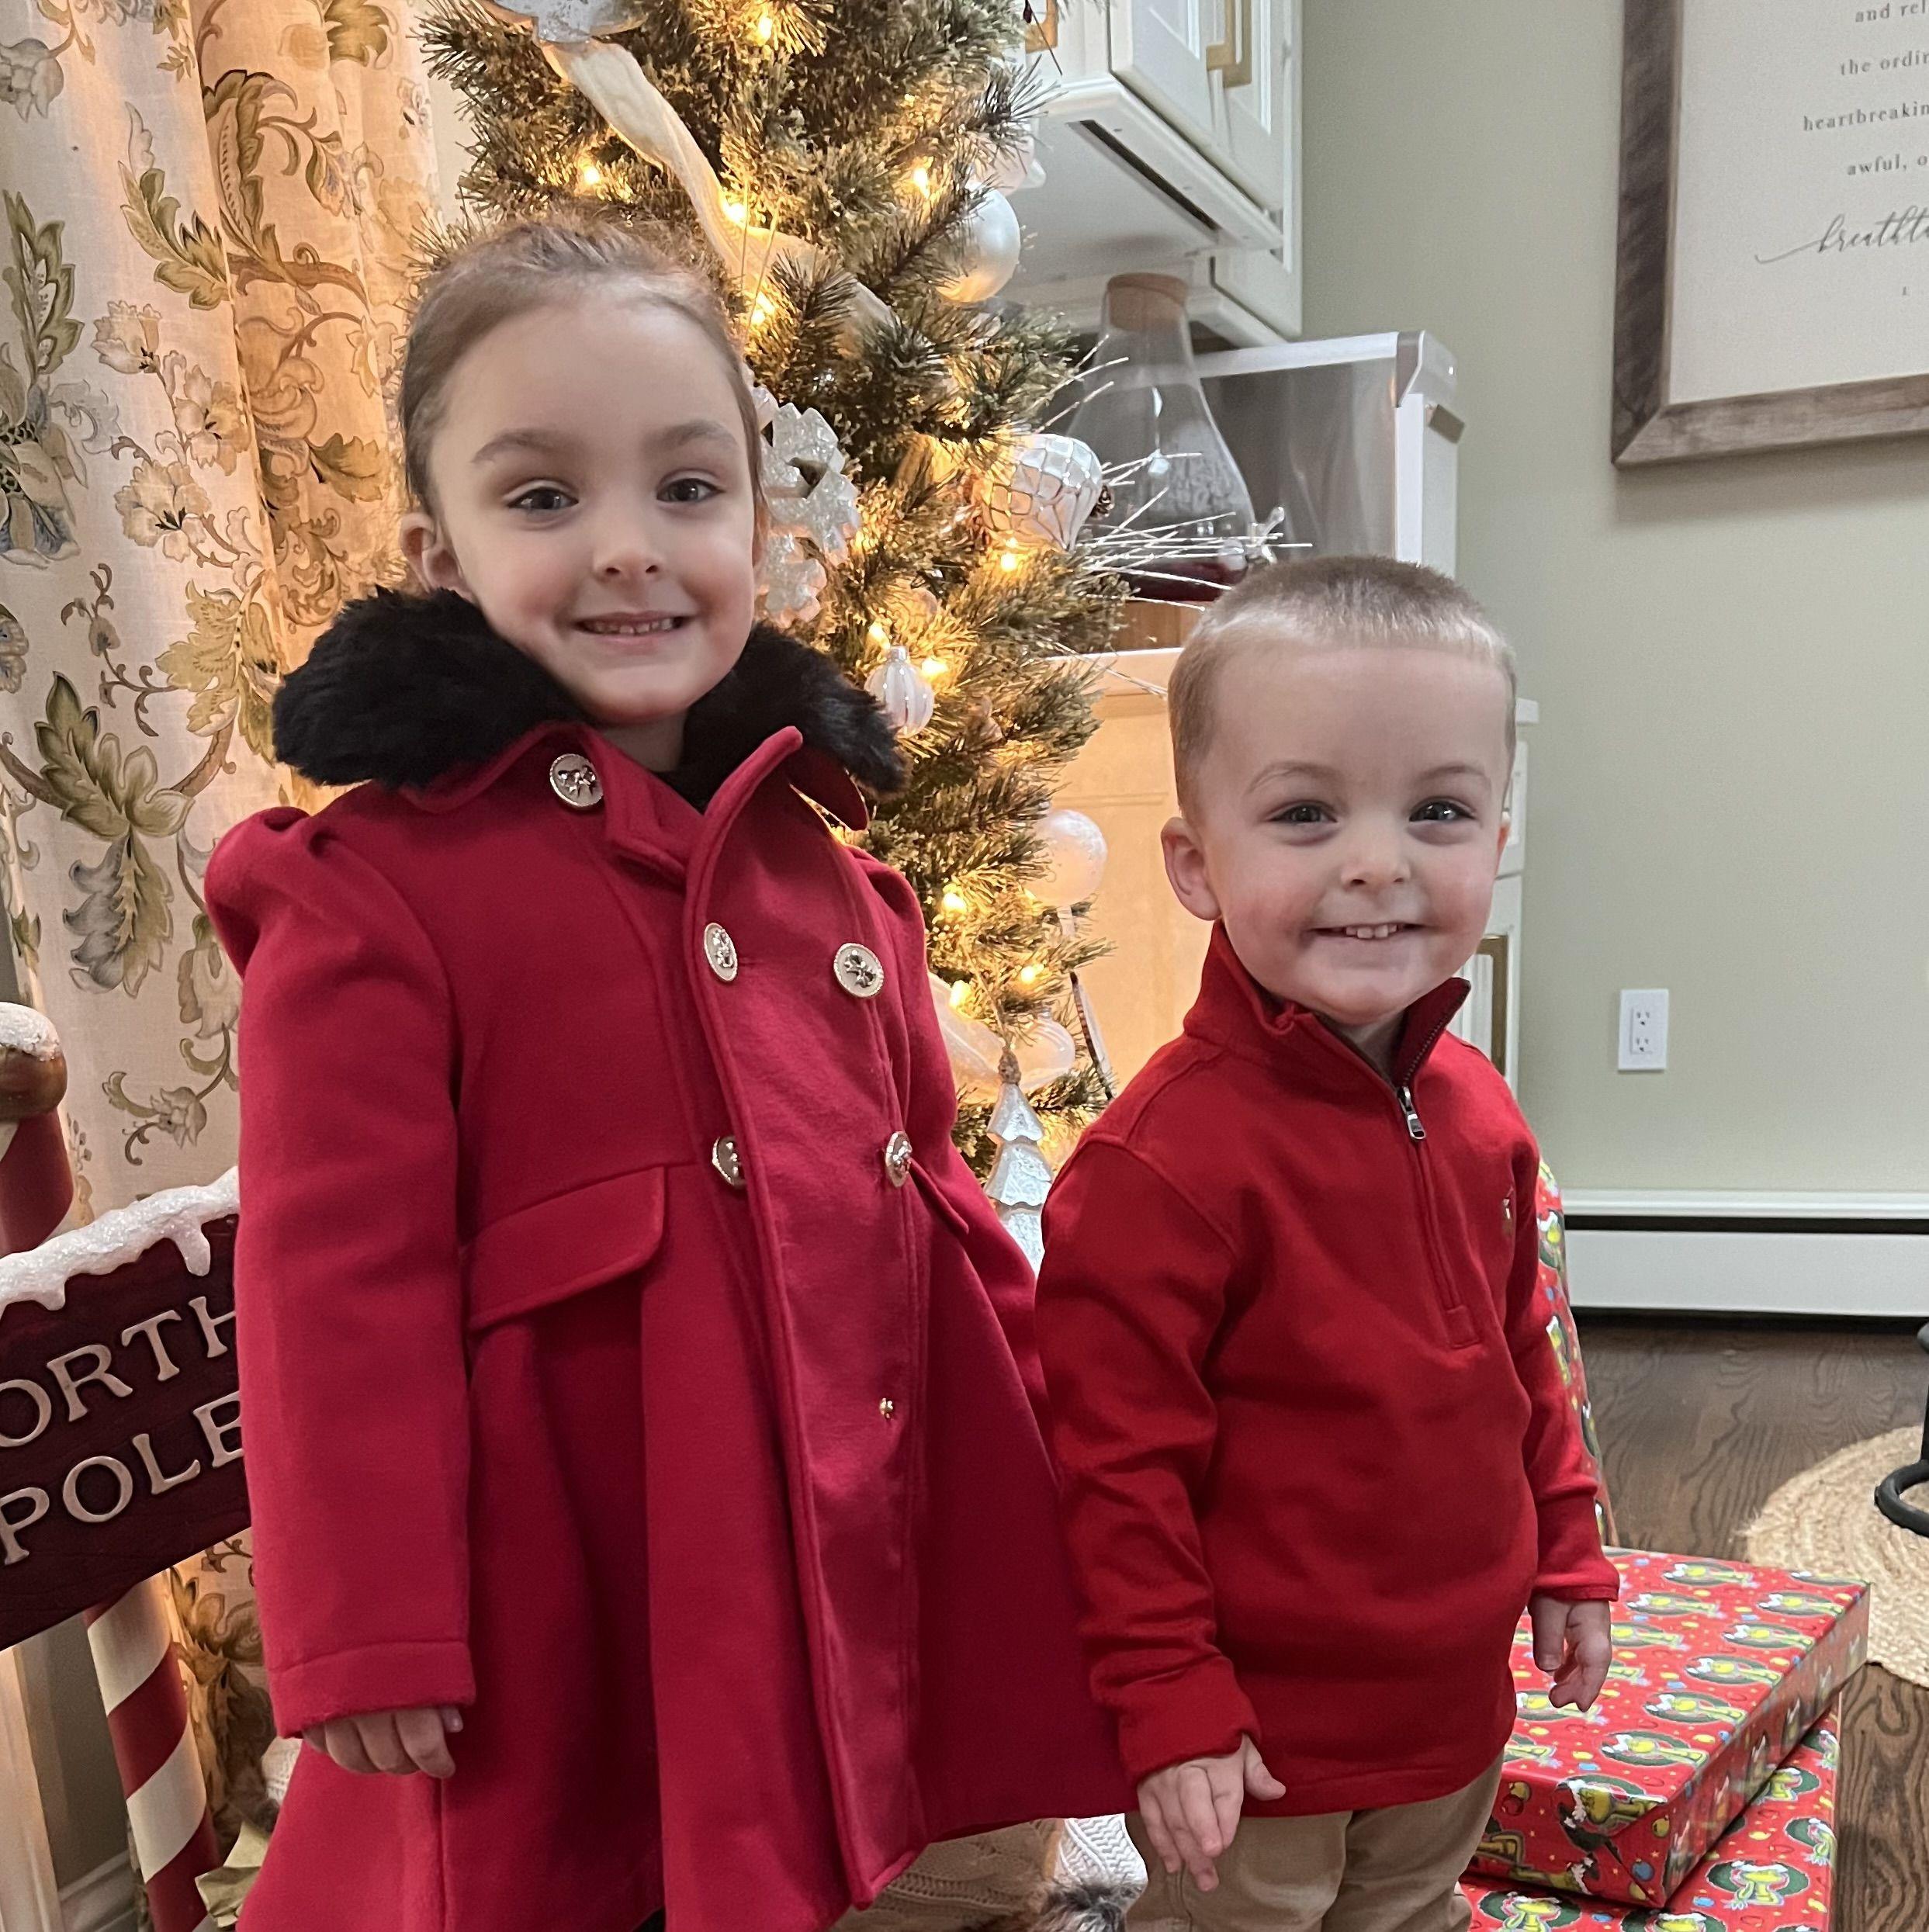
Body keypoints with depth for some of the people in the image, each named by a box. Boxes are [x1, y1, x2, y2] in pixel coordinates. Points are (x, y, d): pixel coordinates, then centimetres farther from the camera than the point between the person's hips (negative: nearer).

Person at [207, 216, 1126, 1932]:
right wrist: (368, 1648, -12)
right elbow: (341, 1288, -14)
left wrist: (1064, 1433, 14)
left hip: (854, 1588, 6)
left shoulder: (827, 873, 5)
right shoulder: (372, 892, -14)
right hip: (554, 1621, -5)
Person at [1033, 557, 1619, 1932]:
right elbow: (1119, 1457, -22)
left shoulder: (1478, 1109, -3)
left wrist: (1567, 1556, 14)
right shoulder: (1166, 1157, -27)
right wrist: (1168, 1705, -17)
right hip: (1261, 1740, -7)